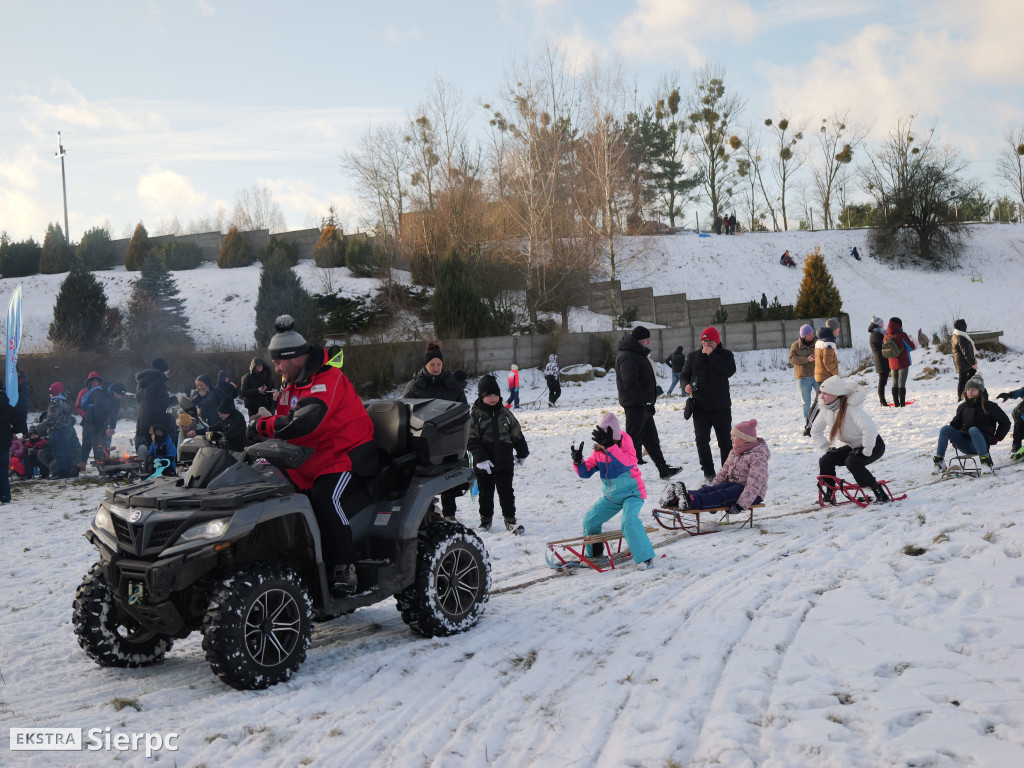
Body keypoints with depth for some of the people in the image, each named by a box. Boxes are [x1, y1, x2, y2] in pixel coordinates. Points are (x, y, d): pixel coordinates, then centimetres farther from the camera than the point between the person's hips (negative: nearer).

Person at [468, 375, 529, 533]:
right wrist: (480, 458, -17)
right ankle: (486, 519, 25)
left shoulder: (505, 413, 6)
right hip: (484, 464, -1)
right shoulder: (475, 414, -3)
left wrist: (522, 454, 19)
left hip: (505, 462, 1)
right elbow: (472, 440, -8)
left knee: (506, 491, 3)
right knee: (485, 493, 10)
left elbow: (517, 435, 16)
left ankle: (510, 519, 11)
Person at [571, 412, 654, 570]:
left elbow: (628, 462, -40)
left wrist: (609, 446, -47)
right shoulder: (598, 452, -2)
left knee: (629, 519, -32)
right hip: (610, 496, 7)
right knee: (590, 520, 6)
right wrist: (578, 461, -19)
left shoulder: (625, 444, -18)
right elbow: (585, 472, 3)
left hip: (632, 493, -7)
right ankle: (594, 553, 30)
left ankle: (645, 557, -23)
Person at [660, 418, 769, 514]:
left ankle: (693, 501, -55)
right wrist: (712, 487, 7)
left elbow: (754, 484, -25)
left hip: (753, 494, -7)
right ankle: (676, 499, -38)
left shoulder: (758, 457, -18)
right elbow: (724, 471, 17)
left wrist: (741, 504, -32)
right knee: (708, 490, -17)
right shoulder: (734, 452, 12)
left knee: (722, 496, -32)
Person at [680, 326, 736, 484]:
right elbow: (684, 375, 14)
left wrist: (712, 355, -20)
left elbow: (729, 371, -18)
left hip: (722, 407, -1)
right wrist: (686, 385, -9)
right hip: (700, 407, 1)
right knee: (702, 440, -5)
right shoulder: (693, 357, 7)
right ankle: (709, 474, 4)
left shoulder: (725, 355, 1)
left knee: (725, 441, 8)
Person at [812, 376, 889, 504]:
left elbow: (870, 429, -41)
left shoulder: (852, 408, -30)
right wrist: (828, 449, 2)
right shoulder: (827, 409, -5)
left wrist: (866, 452, -32)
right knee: (825, 461, -7)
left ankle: (881, 495, -24)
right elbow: (815, 430, 10)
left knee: (852, 462, -33)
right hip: (853, 447, 8)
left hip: (873, 445, -8)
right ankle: (829, 497, 8)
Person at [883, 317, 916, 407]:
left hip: (892, 364, 5)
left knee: (895, 383, 13)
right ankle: (902, 403, -6)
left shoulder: (886, 337, -1)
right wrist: (911, 342, 13)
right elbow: (912, 347, -8)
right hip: (903, 363, -5)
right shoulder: (902, 335, -15)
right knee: (902, 383, -4)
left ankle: (896, 403, 14)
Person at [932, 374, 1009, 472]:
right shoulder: (963, 406, 12)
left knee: (973, 430, -35)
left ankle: (986, 460, -40)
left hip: (981, 444, -4)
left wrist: (996, 438, -3)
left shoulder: (988, 406, -2)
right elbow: (956, 423, 23)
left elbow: (1005, 422, 4)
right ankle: (939, 460, -23)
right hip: (965, 444, 5)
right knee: (945, 429, -16)